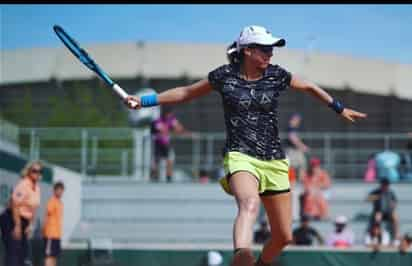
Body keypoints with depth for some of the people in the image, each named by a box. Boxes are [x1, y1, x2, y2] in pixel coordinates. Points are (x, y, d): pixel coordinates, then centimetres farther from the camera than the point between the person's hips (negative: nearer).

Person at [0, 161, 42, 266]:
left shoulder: (37, 187, 9)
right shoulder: (23, 185, -17)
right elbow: (15, 206, -22)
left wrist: (30, 225, 10)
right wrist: (17, 226, -23)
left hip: (23, 221, 9)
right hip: (11, 220, -9)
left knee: (24, 253, 7)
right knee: (13, 251, -15)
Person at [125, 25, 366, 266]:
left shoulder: (276, 75, 6)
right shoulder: (225, 76, 1)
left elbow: (310, 87, 23)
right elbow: (186, 93, 13)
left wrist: (340, 108, 32)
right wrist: (144, 101, 10)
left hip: (274, 162, 4)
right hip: (240, 157, -4)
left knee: (283, 237, 6)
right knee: (250, 204, -38)